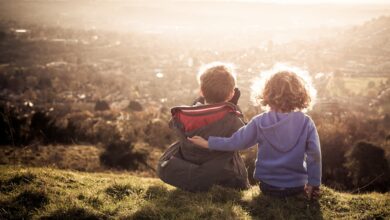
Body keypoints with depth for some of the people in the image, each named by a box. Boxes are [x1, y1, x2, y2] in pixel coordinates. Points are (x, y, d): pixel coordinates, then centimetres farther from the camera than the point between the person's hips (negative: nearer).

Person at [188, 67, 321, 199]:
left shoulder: (260, 122, -10)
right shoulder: (306, 123, -10)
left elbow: (235, 142, -7)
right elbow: (314, 154, -10)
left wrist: (208, 143, 6)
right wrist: (314, 184, 0)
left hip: (268, 186, 1)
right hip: (297, 186, -1)